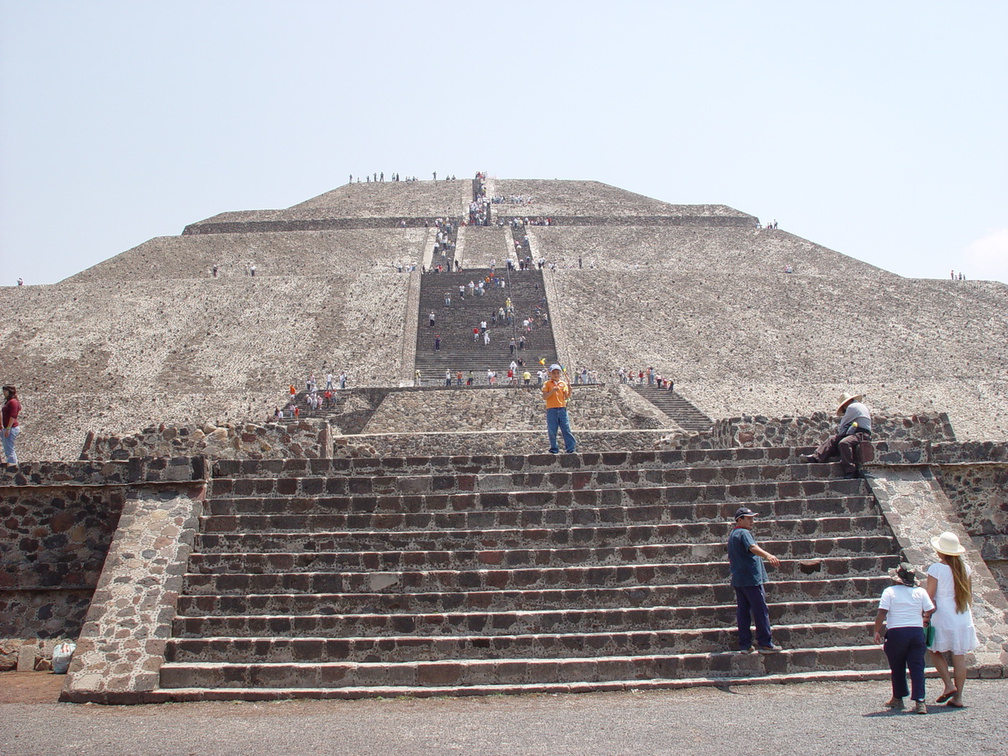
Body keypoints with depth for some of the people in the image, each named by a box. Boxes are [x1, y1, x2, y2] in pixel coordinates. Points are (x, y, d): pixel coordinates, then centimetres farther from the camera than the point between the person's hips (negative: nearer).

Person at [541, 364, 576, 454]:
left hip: (562, 409, 2)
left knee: (566, 429, -2)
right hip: (551, 409, -2)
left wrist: (569, 390, -9)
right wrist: (552, 391, -18)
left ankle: (571, 448, -1)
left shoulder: (563, 383, 12)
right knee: (552, 430, 0)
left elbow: (567, 397, 8)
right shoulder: (547, 384, 4)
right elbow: (544, 397, -6)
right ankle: (554, 449, 10)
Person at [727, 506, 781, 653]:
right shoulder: (744, 533, -11)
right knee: (761, 611, -4)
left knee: (743, 612, 8)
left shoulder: (732, 535, 19)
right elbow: (753, 547, -32)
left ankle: (744, 645, 9)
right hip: (751, 580, -9)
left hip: (737, 580, 9)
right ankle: (765, 644, -2)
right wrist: (768, 555, -48)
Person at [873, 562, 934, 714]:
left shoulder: (889, 592, -6)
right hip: (917, 632, 2)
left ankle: (898, 699, 23)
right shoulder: (921, 592, 2)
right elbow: (930, 610, 2)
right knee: (917, 667, 2)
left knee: (897, 667, 13)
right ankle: (920, 701, -7)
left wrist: (876, 631, -3)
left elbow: (882, 613, -12)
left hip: (896, 633, -2)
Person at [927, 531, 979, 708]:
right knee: (959, 656, 6)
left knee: (936, 651, 13)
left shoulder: (935, 569, -12)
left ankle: (949, 685, -3)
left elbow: (929, 596, -11)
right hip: (963, 618, 5)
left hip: (943, 616, -4)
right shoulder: (965, 568, 3)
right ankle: (958, 697, 8)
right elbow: (969, 595, 11)